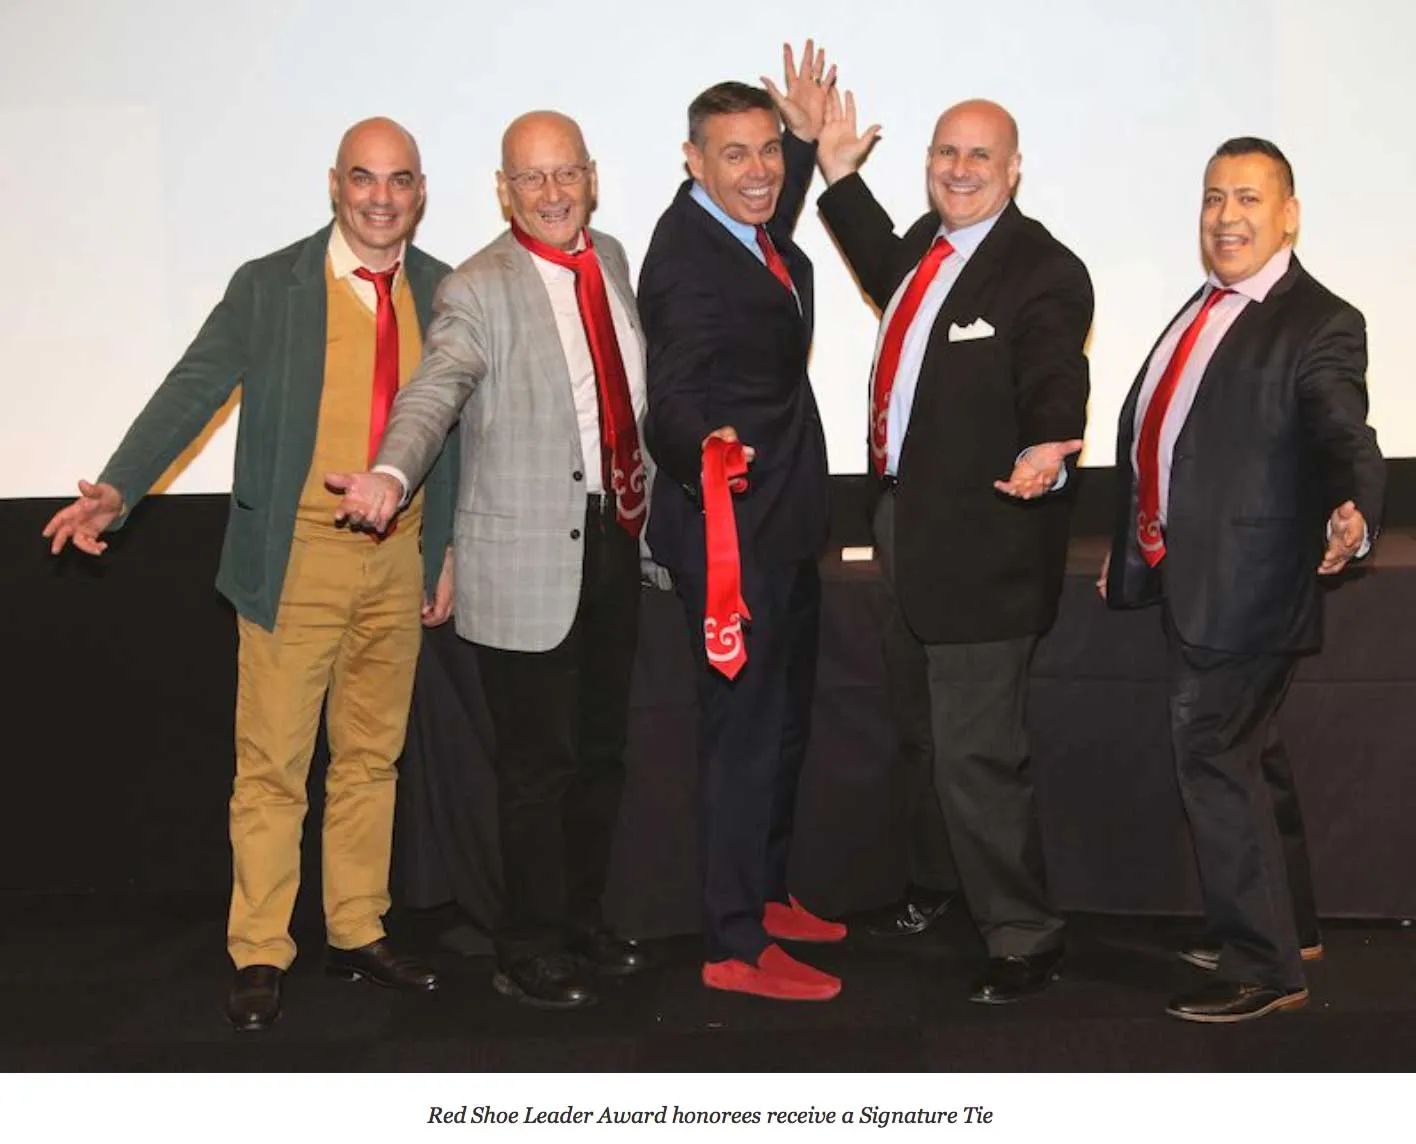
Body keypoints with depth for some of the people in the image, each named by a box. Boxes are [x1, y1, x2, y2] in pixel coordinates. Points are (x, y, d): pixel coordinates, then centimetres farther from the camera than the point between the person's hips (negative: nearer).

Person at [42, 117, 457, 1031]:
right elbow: (193, 389, -9)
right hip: (299, 561, -3)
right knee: (272, 766, 1)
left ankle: (358, 933, 26)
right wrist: (118, 489, -21)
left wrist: (450, 551, 8)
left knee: (372, 756, 13)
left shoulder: (446, 293, 5)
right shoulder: (269, 287, -4)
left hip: (401, 561, 3)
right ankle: (260, 956, 13)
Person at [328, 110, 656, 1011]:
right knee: (539, 764, 2)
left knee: (602, 750, 17)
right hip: (528, 562, -7)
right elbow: (435, 393, -28)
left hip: (614, 540, 7)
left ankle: (584, 919, 35)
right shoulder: (480, 291, -12)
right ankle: (531, 949, 18)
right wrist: (393, 474, -46)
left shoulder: (610, 258, 10)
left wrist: (642, 496, 19)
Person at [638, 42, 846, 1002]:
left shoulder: (752, 232, 6)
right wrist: (703, 447, -47)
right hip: (733, 534, -10)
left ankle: (767, 893, 36)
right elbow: (674, 394, -30)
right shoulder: (686, 259, -22)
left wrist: (807, 138, 23)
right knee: (744, 728, -3)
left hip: (782, 527, 10)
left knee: (785, 719, 20)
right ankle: (736, 948, 8)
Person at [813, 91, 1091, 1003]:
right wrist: (841, 174, 26)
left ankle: (1025, 937, 15)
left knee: (975, 754, -4)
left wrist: (1047, 453, -42)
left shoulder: (1044, 271, -17)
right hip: (909, 526, 9)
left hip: (985, 543, -9)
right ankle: (949, 882, 48)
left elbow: (1055, 400, -20)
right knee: (922, 738, 25)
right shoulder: (929, 241, 7)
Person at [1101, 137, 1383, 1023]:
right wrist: (1133, 547, 25)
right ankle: (1285, 926, 38)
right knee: (1241, 755, 19)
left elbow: (1347, 440, -24)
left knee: (1213, 757, -5)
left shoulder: (1320, 326, -12)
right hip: (1190, 582, 9)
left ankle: (1263, 971, 9)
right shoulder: (1207, 309, 12)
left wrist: (1354, 516, -45)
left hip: (1247, 588, -9)